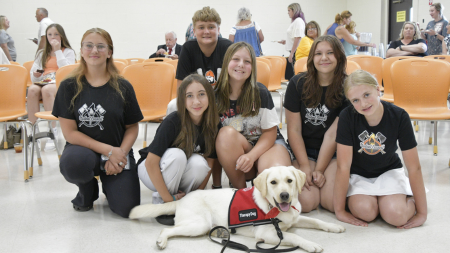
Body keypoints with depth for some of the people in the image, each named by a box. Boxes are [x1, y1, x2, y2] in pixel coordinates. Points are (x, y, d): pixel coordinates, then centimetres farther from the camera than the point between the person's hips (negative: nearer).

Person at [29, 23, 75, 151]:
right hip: (43, 82, 4)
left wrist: (58, 51, -4)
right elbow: (33, 72, 17)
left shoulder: (68, 52, 13)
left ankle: (53, 131, -40)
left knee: (47, 90, -38)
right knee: (32, 90, -33)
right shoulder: (42, 53, 26)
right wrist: (35, 75, -7)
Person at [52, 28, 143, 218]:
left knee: (126, 208, -15)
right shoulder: (69, 86, -3)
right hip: (83, 148, 0)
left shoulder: (123, 87, -1)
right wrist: (107, 150, -15)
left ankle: (108, 183, 23)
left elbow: (132, 127, 3)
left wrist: (119, 153, -15)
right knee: (73, 162, -38)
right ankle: (87, 190, 1)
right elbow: (69, 132, -7)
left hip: (118, 153, 1)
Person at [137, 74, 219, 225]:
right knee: (177, 155, -34)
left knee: (199, 163, -30)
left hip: (179, 176, 4)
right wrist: (167, 198, -26)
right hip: (150, 172, -3)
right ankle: (160, 204, -14)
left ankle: (182, 200, -4)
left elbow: (208, 163, -5)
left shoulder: (211, 125, -12)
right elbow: (151, 163, -28)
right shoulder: (173, 122, -26)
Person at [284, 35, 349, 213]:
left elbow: (333, 135, -9)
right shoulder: (298, 84, -3)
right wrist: (305, 166, -11)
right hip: (302, 150, 0)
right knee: (306, 202, -21)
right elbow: (294, 130, -3)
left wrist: (319, 170, -14)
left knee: (333, 202, -21)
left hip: (334, 152, 0)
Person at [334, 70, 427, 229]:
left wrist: (421, 213, -12)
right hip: (359, 174, 0)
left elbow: (414, 167, -15)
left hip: (389, 171, 0)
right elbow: (343, 166, -21)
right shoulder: (347, 117, -24)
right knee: (365, 212, -27)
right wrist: (339, 210, -18)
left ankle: (410, 198, 12)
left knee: (396, 215, -23)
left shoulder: (399, 116, -21)